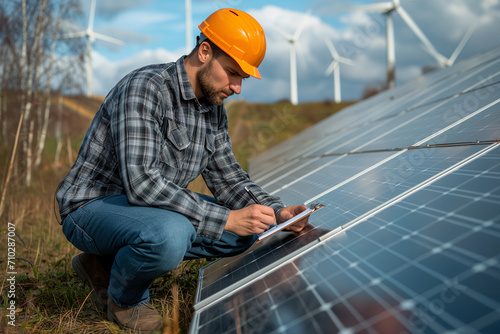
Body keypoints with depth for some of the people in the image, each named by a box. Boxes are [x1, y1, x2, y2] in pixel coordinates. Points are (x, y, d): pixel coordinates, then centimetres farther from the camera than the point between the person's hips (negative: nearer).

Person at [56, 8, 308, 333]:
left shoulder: (214, 107, 3)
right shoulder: (144, 88, -24)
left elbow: (228, 177, 5)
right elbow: (141, 183, -33)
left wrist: (278, 211, -12)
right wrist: (226, 219, -33)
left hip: (154, 207, 9)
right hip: (92, 206, -8)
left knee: (247, 229, -1)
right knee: (169, 235, -39)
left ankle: (107, 263, 5)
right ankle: (124, 297, -1)